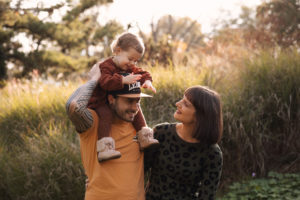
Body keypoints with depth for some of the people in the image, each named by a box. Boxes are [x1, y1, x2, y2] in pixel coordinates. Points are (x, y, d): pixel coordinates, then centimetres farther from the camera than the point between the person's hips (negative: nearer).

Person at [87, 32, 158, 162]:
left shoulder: (130, 68, 8)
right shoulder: (106, 66, -20)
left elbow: (143, 74, 12)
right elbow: (105, 82, -36)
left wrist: (147, 81, -13)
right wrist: (123, 80, -46)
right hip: (101, 102, -8)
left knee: (136, 109, 2)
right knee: (105, 113, -35)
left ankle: (144, 139, 11)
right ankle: (103, 149, -44)